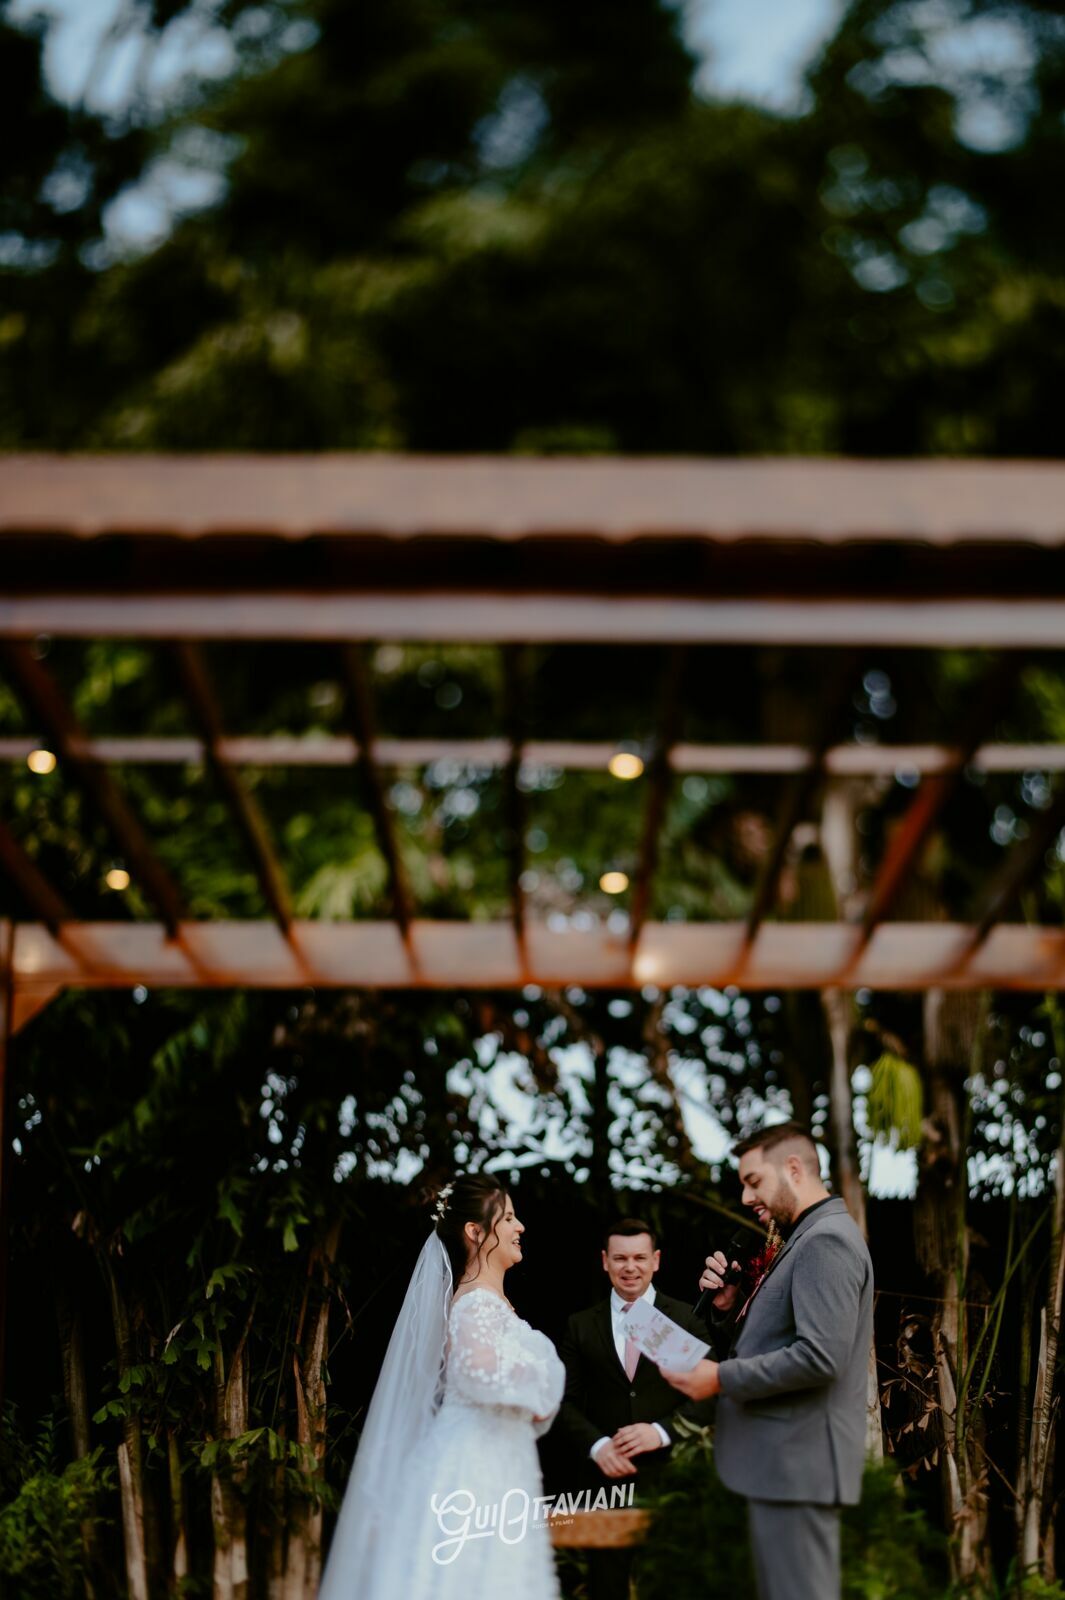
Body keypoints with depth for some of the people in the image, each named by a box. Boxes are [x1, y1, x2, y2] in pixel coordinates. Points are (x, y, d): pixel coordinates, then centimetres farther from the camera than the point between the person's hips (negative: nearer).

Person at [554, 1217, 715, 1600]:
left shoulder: (686, 1319, 3)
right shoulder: (581, 1326, 7)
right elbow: (565, 1401, 5)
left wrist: (662, 1431, -15)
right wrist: (597, 1445, -12)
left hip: (669, 1474, -1)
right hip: (603, 1476, 1)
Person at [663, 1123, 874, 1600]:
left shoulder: (826, 1241, -14)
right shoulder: (808, 1238, 18)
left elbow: (819, 1356, -24)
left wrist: (722, 1378, -17)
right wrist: (731, 1305, 5)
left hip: (798, 1464, -10)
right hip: (782, 1460, 10)